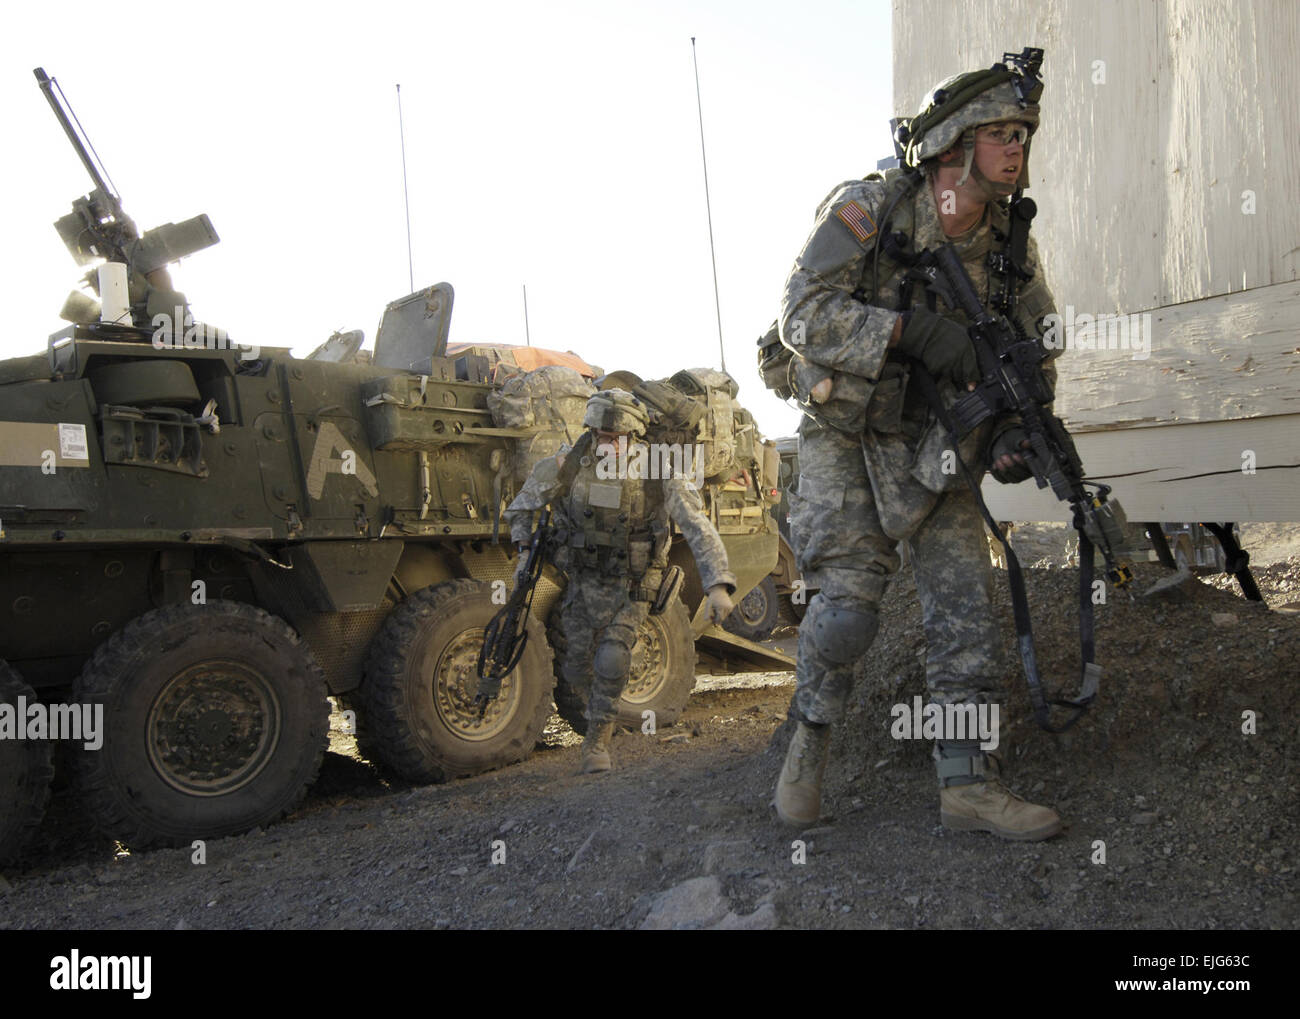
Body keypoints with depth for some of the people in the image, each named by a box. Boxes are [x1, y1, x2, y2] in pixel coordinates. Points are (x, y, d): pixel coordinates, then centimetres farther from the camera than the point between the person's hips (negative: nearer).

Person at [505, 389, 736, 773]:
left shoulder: (658, 476, -20)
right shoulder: (567, 466, -15)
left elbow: (699, 529, -20)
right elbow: (523, 505, 2)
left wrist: (718, 585, -30)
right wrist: (525, 551, -4)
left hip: (630, 587, -2)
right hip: (582, 581, 2)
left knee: (611, 662, -18)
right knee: (578, 671, 5)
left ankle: (597, 741, 5)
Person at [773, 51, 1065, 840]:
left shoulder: (1009, 245, 0)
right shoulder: (870, 210, -14)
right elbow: (804, 313, -21)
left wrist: (1015, 428, -8)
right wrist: (913, 330, -30)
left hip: (932, 445, 5)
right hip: (845, 436, -4)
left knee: (967, 602, -4)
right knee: (850, 599, -14)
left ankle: (968, 783, 4)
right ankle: (812, 734, 13)